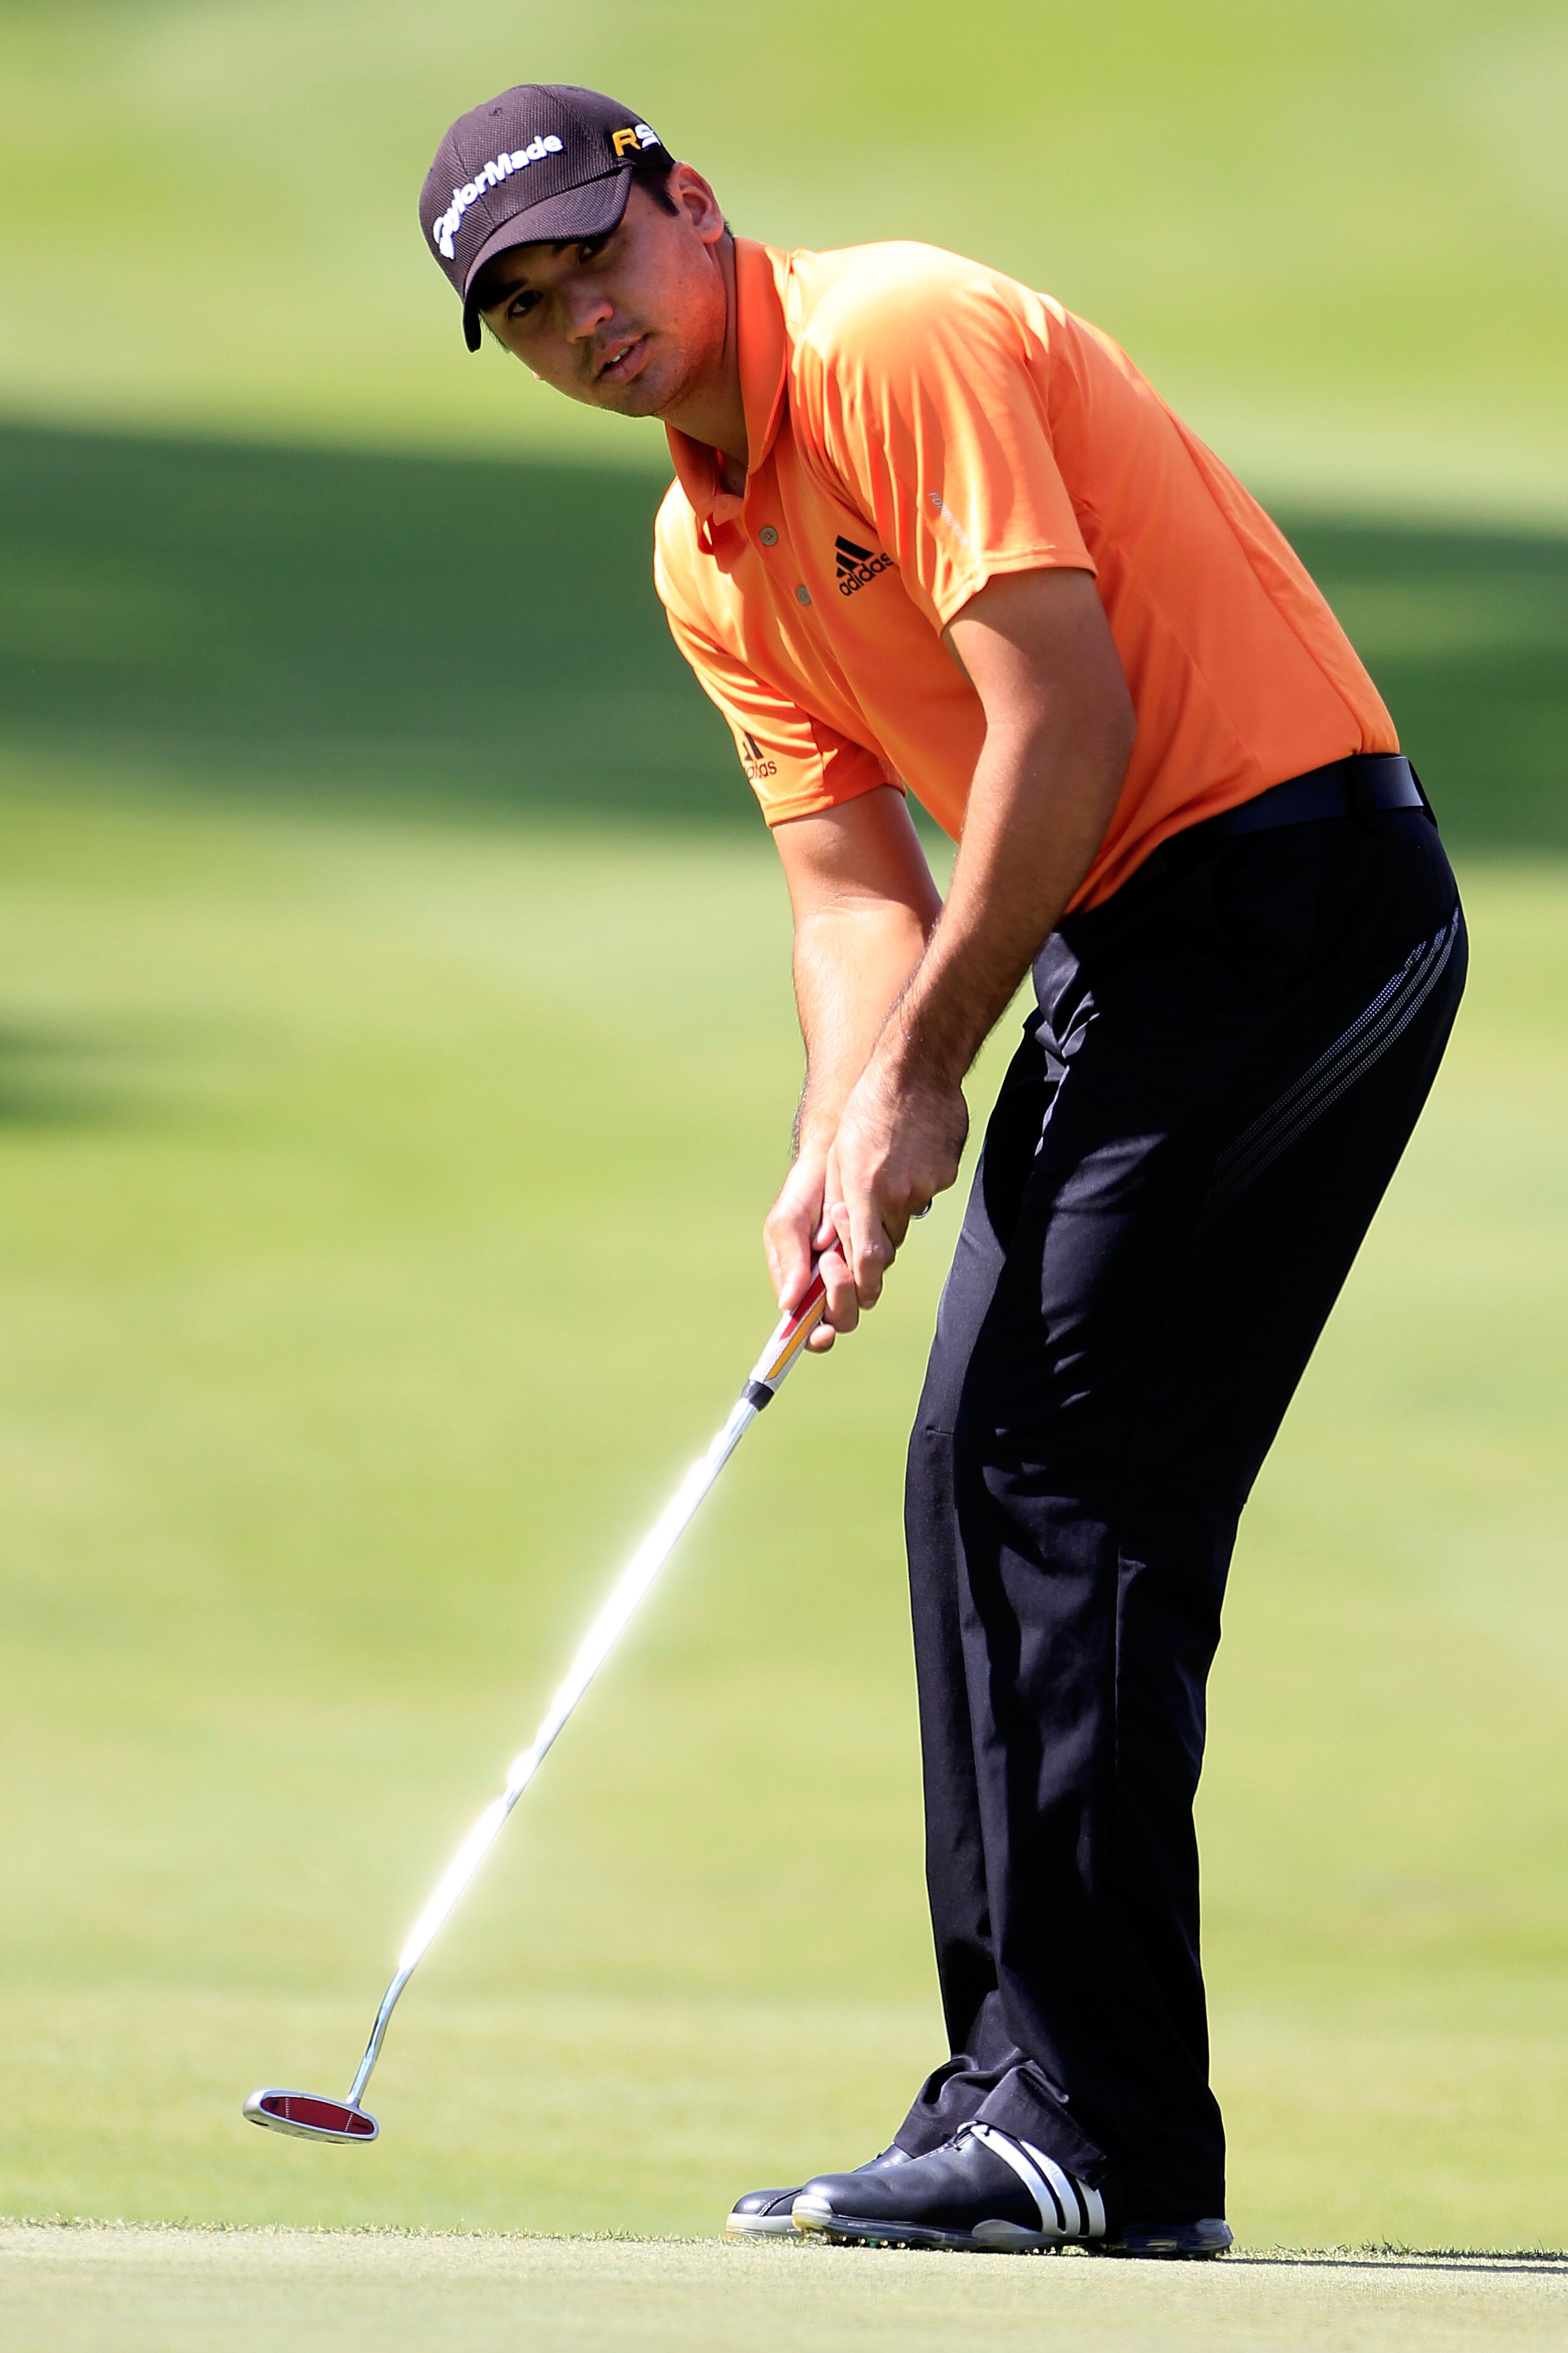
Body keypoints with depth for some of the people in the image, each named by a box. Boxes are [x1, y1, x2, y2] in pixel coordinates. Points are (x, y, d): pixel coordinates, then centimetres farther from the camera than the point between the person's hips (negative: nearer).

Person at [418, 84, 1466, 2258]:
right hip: (1135, 938, 10)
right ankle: (1040, 2099, 13)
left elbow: (1065, 721, -21)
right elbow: (857, 881, 11)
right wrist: (842, 1149, -9)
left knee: (1043, 1458, -14)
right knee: (988, 1471, 9)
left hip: (1283, 882, -10)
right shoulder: (706, 557, 14)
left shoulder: (900, 344, -15)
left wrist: (921, 1082, -15)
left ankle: (1093, 2132, -15)